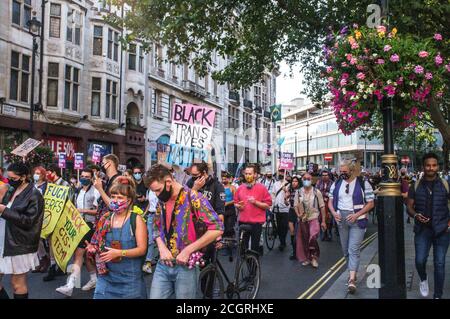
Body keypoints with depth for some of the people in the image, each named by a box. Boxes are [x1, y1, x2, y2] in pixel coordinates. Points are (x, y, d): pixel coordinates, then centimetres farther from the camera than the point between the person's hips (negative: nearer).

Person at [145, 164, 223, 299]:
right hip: (163, 264, 5)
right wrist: (161, 248, -3)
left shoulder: (193, 197, -15)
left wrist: (187, 251, -18)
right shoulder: (161, 201, 6)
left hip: (185, 265, -5)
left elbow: (217, 229, -20)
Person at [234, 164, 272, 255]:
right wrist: (238, 206, -4)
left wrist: (255, 202, -17)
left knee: (255, 248, 4)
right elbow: (236, 202, 18)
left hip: (256, 222, -3)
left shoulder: (261, 188, -4)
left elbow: (268, 205, -4)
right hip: (243, 222, 4)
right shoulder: (240, 188, 7)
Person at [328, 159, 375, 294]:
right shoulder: (336, 184, 8)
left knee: (354, 249, -12)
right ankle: (352, 273, 29)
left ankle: (352, 280, -16)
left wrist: (357, 215, -16)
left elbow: (370, 203, -5)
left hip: (357, 220, -5)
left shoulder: (363, 184, -5)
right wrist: (334, 213, -7)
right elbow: (330, 201, 13)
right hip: (341, 219, 5)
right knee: (345, 249, 13)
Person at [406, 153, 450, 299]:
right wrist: (415, 215, -14)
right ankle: (423, 279, 26)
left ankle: (438, 296, 19)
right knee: (420, 260, -8)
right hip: (422, 229, 0)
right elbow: (409, 207, 7)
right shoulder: (416, 186, 3)